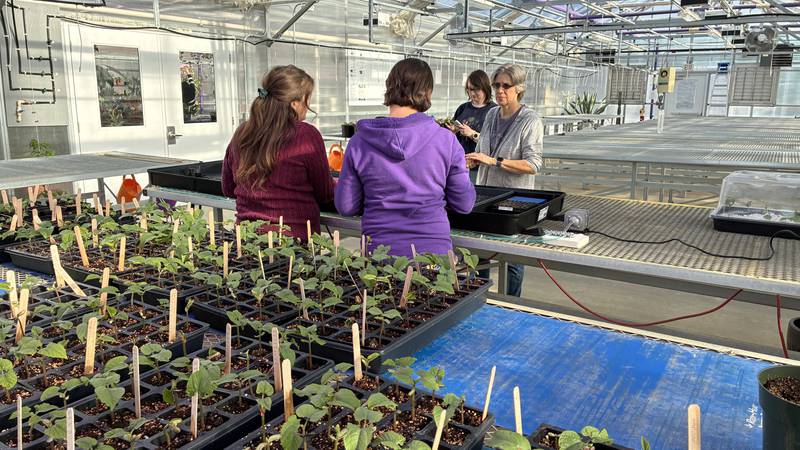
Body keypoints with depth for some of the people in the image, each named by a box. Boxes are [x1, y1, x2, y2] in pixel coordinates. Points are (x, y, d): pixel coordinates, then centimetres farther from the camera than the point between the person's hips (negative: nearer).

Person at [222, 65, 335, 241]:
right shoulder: (306, 135, -14)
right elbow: (326, 195, -2)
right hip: (294, 238, -6)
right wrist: (336, 184, 19)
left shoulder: (241, 134, 2)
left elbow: (228, 189, 15)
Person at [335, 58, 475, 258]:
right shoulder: (446, 140, -8)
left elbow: (346, 207, 0)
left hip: (378, 255, 1)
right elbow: (464, 204, -1)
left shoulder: (359, 142, -6)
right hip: (433, 251, 0)